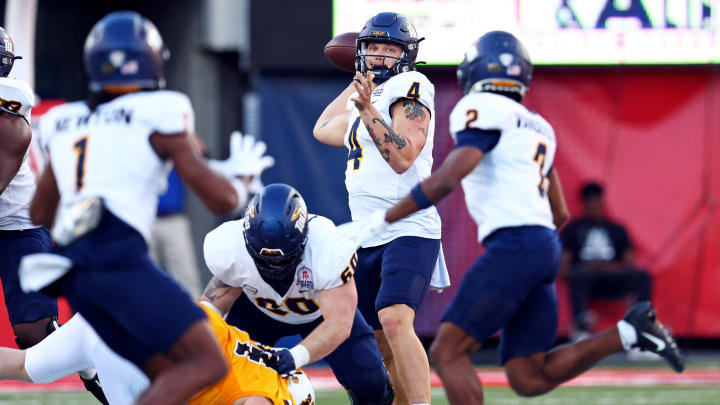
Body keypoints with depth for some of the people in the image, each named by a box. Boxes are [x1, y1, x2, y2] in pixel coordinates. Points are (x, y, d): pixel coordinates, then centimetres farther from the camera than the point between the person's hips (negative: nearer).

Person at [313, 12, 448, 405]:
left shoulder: (409, 92, -8)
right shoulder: (369, 97, 18)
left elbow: (402, 158, -19)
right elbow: (322, 130, 36)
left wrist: (367, 110, -24)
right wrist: (358, 81, 35)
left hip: (408, 232, -9)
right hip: (368, 239, 9)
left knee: (394, 321, -28)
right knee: (384, 347, 11)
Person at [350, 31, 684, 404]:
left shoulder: (482, 109, -1)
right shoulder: (536, 128, 26)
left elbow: (448, 179, -15)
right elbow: (560, 213, 26)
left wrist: (385, 219, -9)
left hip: (514, 244, -9)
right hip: (545, 245, 9)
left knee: (447, 351, -9)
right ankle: (629, 333, -2)